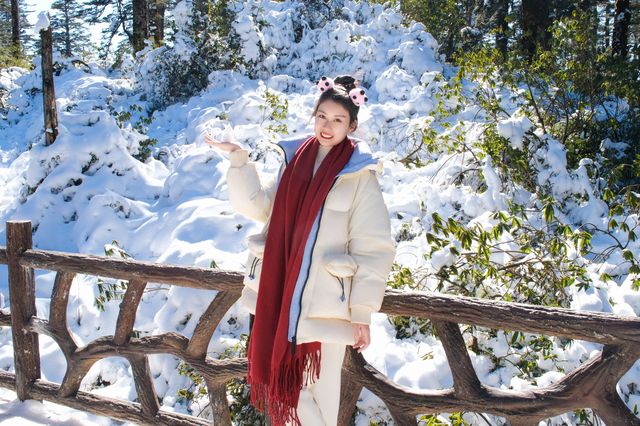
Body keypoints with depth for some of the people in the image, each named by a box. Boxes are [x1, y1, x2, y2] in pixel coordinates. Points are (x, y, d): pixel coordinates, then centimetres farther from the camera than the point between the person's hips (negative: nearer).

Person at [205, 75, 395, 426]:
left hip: (324, 301, -4)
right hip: (280, 294, 5)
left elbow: (373, 250, -10)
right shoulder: (295, 160, 7)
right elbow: (257, 206, 4)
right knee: (283, 375, 16)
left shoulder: (359, 175, -8)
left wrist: (362, 312, -12)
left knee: (317, 382, 8)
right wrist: (238, 158, -6)